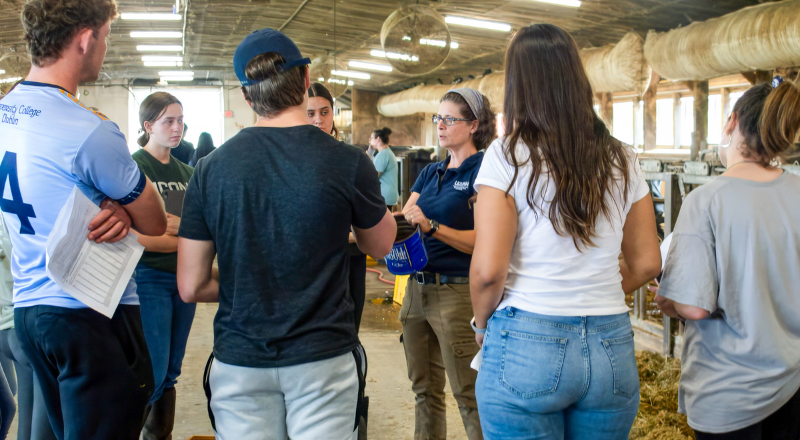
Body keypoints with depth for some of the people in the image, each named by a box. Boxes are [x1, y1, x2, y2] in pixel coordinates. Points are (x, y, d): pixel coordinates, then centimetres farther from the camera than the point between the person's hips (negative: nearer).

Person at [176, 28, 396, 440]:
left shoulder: (210, 168, -5)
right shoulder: (347, 162, -10)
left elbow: (191, 287, -2)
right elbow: (381, 245, 9)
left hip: (240, 360, 2)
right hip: (322, 359, -2)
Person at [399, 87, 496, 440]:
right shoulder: (430, 173, 15)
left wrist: (431, 226, -24)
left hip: (457, 291, -7)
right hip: (417, 287, 7)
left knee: (469, 394, -1)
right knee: (425, 389, 14)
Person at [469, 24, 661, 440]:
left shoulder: (508, 155, -8)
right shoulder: (622, 160, 5)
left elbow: (488, 269, -13)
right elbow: (646, 263, 9)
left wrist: (483, 325, 4)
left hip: (527, 344, -4)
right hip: (612, 348, 4)